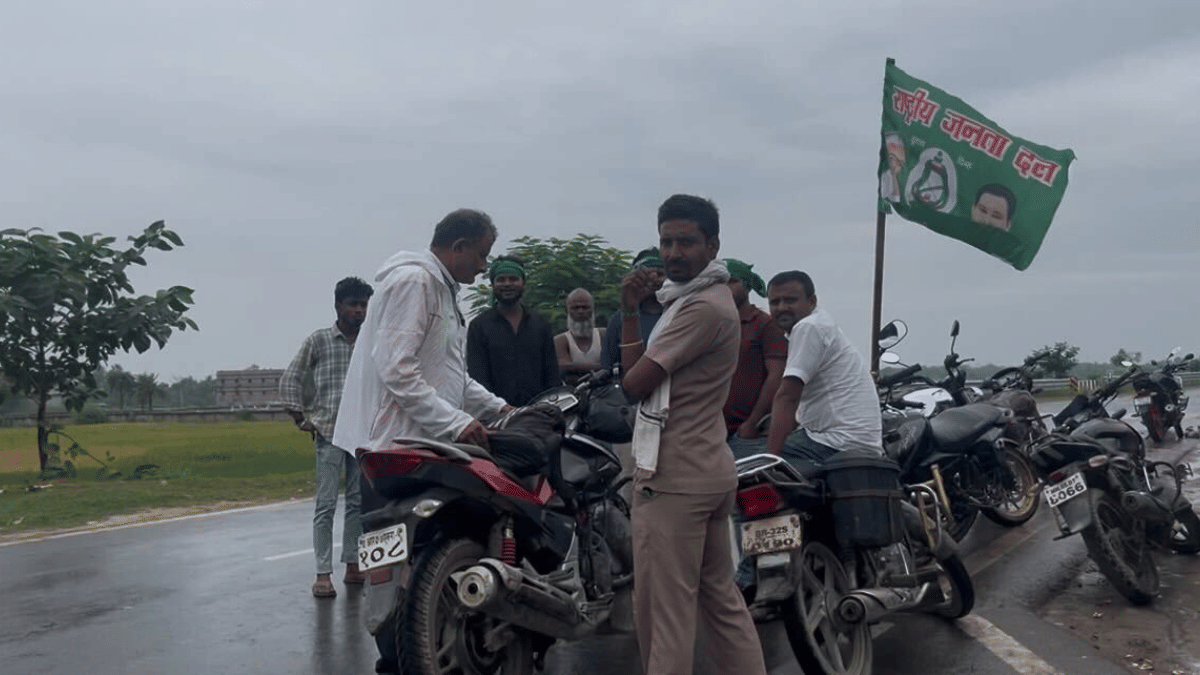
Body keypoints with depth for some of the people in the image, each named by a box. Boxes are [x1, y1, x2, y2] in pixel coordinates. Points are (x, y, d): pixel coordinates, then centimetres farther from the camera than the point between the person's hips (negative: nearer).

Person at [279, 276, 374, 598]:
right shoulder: (318, 341, 1)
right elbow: (290, 380, 4)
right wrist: (299, 418, -2)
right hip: (330, 432, -4)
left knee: (358, 502, 9)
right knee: (326, 504, -4)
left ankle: (353, 566, 19)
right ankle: (323, 574, 0)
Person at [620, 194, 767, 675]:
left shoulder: (703, 306, -17)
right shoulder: (688, 296, 17)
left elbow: (635, 381, -17)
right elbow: (638, 373, 11)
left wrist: (636, 366, 5)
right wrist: (631, 311, 1)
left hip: (673, 477, -11)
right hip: (707, 470, 11)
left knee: (663, 608, -1)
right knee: (720, 598, 17)